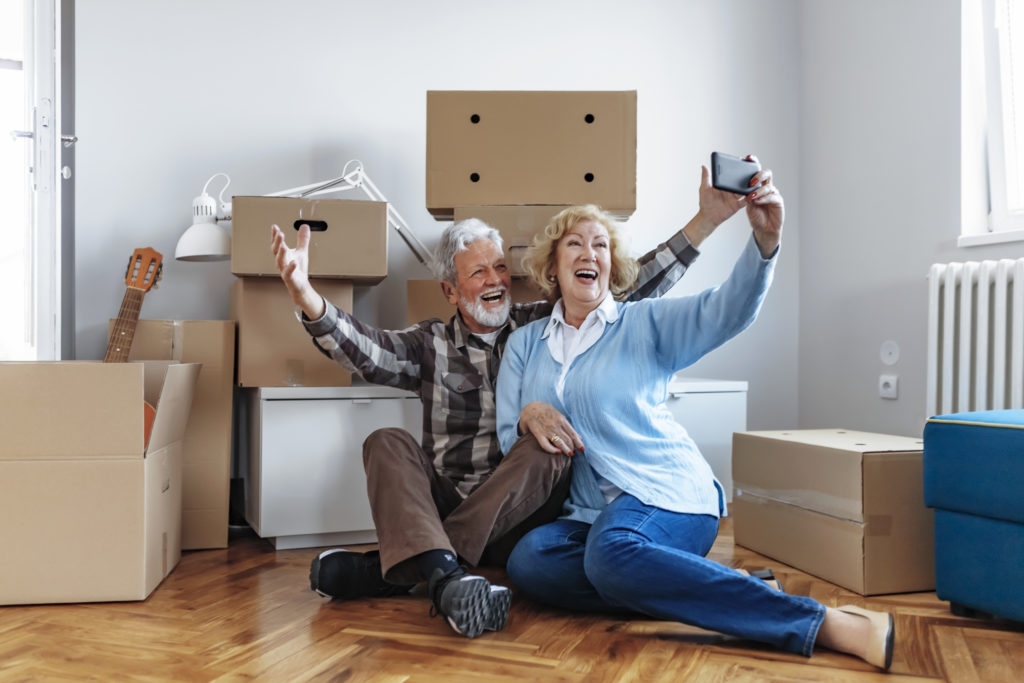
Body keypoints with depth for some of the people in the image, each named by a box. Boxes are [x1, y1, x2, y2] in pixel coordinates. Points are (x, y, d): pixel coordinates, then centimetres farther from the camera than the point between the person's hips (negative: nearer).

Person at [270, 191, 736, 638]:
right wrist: (306, 297, -31)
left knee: (546, 451, -29)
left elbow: (634, 288, 4)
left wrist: (707, 221, -4)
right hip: (443, 504, 1)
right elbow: (368, 351, -12)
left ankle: (391, 569, -34)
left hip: (519, 513, 0)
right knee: (387, 444, -21)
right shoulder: (431, 344, 8)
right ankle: (446, 578, -48)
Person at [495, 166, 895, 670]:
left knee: (611, 552, -37)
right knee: (526, 561, -30)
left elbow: (727, 310, -12)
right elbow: (508, 438, 14)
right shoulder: (524, 344, 15)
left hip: (667, 495, -3)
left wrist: (765, 239, -30)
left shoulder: (644, 322, 6)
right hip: (591, 514, 4)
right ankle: (710, 591, -24)